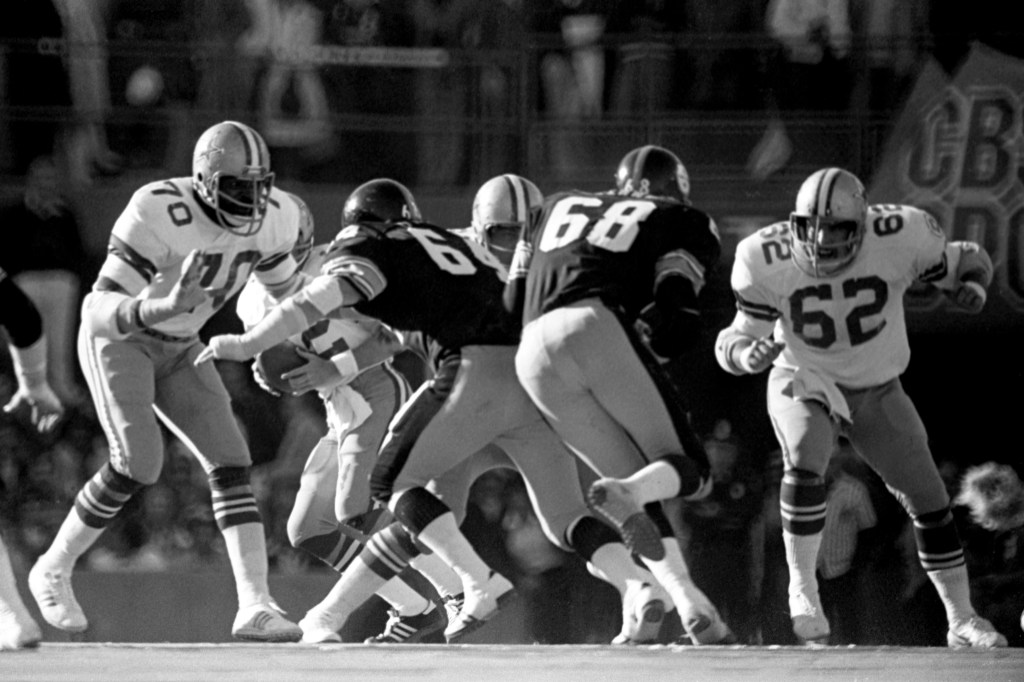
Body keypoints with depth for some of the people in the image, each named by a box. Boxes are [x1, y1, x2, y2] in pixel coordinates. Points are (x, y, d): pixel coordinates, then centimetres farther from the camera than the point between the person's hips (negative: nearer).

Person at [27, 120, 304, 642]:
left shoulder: (272, 217, -13)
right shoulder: (159, 216, -34)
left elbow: (283, 286, 10)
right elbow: (99, 311, -37)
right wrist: (162, 308, -54)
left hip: (177, 349, 6)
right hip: (117, 340, -6)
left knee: (230, 462, -9)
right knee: (138, 463, -21)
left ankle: (255, 606, -14)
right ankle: (54, 571, 0)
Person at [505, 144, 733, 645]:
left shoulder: (558, 207, 32)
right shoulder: (681, 223, 19)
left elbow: (512, 302, 27)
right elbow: (673, 326, 3)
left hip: (534, 353, 5)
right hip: (598, 327, -4)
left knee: (636, 479, 13)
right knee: (687, 469, 3)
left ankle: (687, 599, -7)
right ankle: (627, 492, -33)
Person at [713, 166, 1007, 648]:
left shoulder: (899, 237, -24)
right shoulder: (768, 261, -23)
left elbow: (966, 263, -6)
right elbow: (745, 334, -15)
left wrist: (972, 284, -28)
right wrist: (747, 354, -38)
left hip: (877, 391, 2)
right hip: (804, 385, -2)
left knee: (928, 499, 1)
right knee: (805, 463, -32)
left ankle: (962, 620, 16)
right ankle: (802, 588, -17)